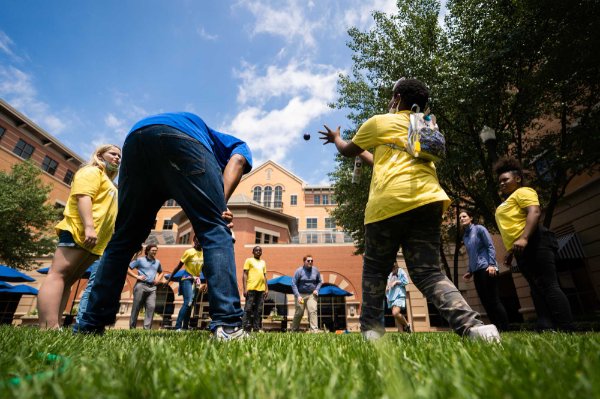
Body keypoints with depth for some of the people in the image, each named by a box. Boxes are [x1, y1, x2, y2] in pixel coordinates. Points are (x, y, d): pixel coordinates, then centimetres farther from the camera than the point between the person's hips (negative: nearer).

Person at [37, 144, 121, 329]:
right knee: (58, 274, -15)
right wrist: (89, 227, -25)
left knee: (68, 280, 3)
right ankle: (49, 328, -25)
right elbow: (83, 197, -12)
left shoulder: (108, 182, 32)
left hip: (95, 241, 9)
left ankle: (54, 327, 2)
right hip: (79, 232, -9)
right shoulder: (92, 171, 5)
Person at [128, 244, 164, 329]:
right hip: (141, 285, -3)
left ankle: (147, 328, -5)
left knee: (151, 307, -8)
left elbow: (161, 272, 32)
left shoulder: (157, 262, 16)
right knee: (136, 307, 2)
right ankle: (132, 327, 14)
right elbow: (128, 269, 1)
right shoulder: (140, 260, 3)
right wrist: (137, 276, -9)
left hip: (152, 287, 4)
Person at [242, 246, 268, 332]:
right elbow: (245, 275, 0)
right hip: (251, 288, -5)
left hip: (261, 289, 5)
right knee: (248, 309, -3)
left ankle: (257, 328, 11)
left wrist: (266, 289, 12)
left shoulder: (263, 262, 21)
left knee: (259, 310, 6)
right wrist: (245, 288, -10)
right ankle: (247, 328, 2)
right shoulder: (249, 260, 6)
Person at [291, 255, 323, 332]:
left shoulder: (316, 270, 2)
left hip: (311, 295, 2)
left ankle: (314, 330, -12)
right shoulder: (299, 271, -8)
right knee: (299, 313, 6)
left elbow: (320, 281, 15)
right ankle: (294, 330, 26)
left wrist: (317, 289, -2)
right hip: (301, 295, -2)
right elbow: (294, 284, -8)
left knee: (313, 311, -14)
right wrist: (298, 295, -15)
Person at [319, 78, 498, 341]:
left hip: (390, 201, -5)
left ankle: (370, 328, 10)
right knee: (428, 272, 5)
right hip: (427, 200, 5)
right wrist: (363, 153, 51)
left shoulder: (380, 122, 12)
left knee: (375, 270, 11)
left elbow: (347, 151, 24)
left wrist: (336, 138, 46)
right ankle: (472, 325, -13)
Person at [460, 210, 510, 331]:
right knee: (485, 302, 5)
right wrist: (469, 271, 15)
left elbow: (490, 247, -7)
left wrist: (492, 264, -18)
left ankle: (505, 329, -2)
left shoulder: (479, 229, 0)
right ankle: (496, 328, 10)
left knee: (493, 300, -8)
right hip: (477, 272, 7)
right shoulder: (464, 236, 17)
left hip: (486, 269, -7)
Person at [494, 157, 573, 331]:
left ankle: (567, 331, -14)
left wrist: (524, 238, -29)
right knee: (537, 289, 3)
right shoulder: (507, 202, 29)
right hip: (521, 249, 10)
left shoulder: (523, 192, 2)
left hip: (534, 243, -10)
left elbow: (535, 212, -17)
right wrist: (510, 252, 28)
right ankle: (546, 329, 2)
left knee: (549, 285, -13)